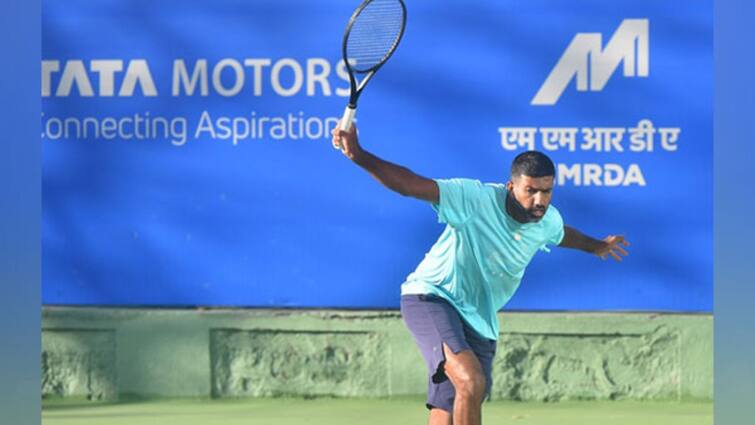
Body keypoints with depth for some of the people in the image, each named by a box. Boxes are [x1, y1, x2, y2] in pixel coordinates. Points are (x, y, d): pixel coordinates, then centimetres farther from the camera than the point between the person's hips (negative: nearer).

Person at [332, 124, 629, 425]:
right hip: (431, 296, -7)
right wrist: (359, 156, -46)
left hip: (479, 319, 7)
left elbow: (561, 234, 25)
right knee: (471, 380, -31)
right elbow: (409, 185, -32)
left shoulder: (548, 220, -2)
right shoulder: (476, 199, -23)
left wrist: (596, 246, 45)